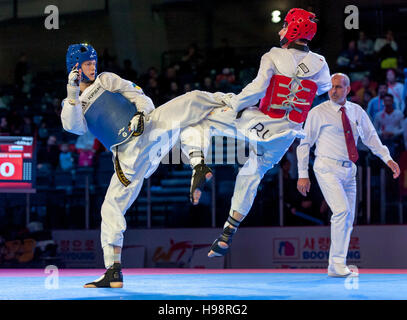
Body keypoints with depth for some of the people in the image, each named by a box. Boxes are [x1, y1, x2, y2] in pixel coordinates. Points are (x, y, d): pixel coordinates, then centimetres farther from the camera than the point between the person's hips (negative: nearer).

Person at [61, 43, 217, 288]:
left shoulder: (106, 80, 15)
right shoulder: (72, 104, 12)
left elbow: (139, 96, 9)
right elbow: (74, 126, -9)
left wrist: (140, 114, -13)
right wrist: (73, 91, -19)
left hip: (150, 126, 1)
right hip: (129, 155, 0)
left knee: (192, 100, -16)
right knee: (112, 206, -6)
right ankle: (114, 272, -2)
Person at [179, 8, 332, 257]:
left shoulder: (273, 57, -10)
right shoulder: (319, 64, 1)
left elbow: (258, 88, -22)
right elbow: (325, 86, 21)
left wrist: (233, 102, -8)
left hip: (257, 123, -4)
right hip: (284, 134, 4)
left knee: (198, 121, 10)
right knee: (251, 176, 24)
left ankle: (200, 166, -15)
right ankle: (228, 233, 27)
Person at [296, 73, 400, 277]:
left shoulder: (357, 112, 9)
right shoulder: (318, 113, -4)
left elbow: (370, 137, 11)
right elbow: (304, 143, -1)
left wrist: (388, 159, -3)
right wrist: (303, 174, -5)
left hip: (349, 170, 6)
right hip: (328, 168, -6)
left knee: (348, 219, 6)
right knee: (342, 211, -20)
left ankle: (336, 267, 15)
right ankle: (338, 264, -15)